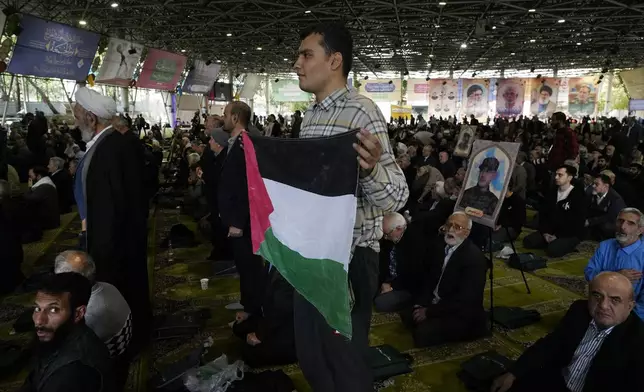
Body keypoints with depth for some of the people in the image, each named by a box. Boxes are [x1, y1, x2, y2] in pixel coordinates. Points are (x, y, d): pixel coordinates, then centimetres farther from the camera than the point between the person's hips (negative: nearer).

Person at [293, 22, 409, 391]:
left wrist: (370, 169, -43)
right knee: (310, 356, 21)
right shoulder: (311, 116, 10)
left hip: (348, 259, -8)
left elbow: (397, 198, -24)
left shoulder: (361, 112, -16)